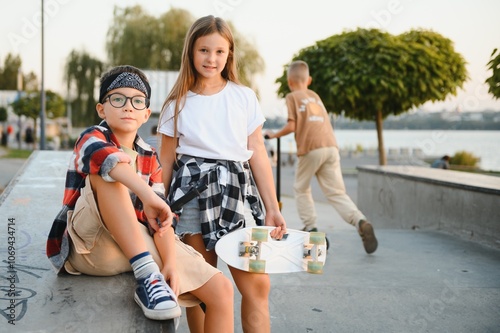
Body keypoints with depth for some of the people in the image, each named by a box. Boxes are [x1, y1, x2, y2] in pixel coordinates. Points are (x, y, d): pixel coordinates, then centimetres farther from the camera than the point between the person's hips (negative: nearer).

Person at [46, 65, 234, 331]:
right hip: (90, 247, -5)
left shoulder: (149, 158, 11)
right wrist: (148, 195, -47)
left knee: (221, 289, -9)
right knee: (108, 173, -30)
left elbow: (160, 218, -1)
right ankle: (146, 276, -37)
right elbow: (106, 157, -32)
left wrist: (171, 263, -17)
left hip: (140, 245, 5)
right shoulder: (91, 138, -5)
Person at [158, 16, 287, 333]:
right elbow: (166, 162, 9)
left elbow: (258, 154, 6)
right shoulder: (177, 104, 6)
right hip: (193, 194, 0)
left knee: (258, 285, -6)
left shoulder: (245, 97, 6)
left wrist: (272, 208, 3)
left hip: (237, 192, 1)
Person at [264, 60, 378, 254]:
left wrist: (275, 135, 13)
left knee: (301, 189, 16)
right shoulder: (315, 96, 26)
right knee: (337, 193, 2)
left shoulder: (292, 96, 8)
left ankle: (310, 228, 11)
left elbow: (291, 126, -2)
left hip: (310, 148, -5)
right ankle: (360, 221, -19)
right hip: (331, 147, 5)